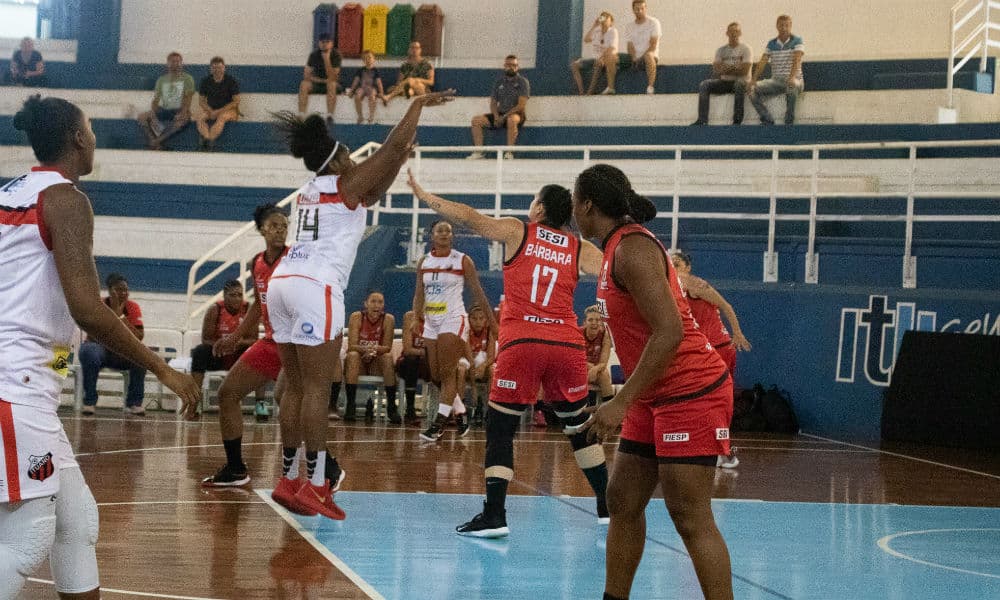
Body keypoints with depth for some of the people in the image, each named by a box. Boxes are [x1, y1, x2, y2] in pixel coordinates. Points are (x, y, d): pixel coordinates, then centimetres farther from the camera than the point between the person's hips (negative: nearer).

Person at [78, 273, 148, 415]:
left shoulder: (132, 307, -5)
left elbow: (139, 337, -16)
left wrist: (122, 316, -23)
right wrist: (115, 313, -27)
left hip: (124, 354, 2)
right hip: (101, 349, -2)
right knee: (89, 351, -36)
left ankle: (134, 402, -17)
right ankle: (89, 401, -23)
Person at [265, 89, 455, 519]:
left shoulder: (310, 192, 23)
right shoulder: (344, 185, 1)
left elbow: (370, 195, 36)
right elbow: (394, 144, 0)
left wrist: (400, 159, 30)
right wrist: (419, 103, 11)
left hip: (282, 282, 9)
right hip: (315, 286, -8)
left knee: (297, 387, 11)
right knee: (317, 388, -8)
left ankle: (288, 478, 12)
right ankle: (316, 483, -10)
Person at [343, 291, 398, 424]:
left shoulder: (388, 319, -7)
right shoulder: (356, 317, -10)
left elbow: (387, 347, -11)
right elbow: (351, 346, -16)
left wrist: (374, 350, -34)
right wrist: (365, 350, -37)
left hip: (377, 363, 1)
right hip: (359, 362, -1)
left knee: (388, 357, -29)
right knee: (353, 355, -32)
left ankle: (391, 406, -27)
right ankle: (350, 405, -33)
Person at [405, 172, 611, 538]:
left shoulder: (517, 231, 7)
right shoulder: (581, 249, 13)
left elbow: (469, 218, 0)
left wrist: (423, 196, 5)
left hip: (521, 343, -3)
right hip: (567, 344, 3)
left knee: (500, 429, 2)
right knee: (579, 428, 18)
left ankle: (494, 516, -8)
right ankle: (608, 508, 24)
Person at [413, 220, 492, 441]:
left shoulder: (462, 261, -4)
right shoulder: (423, 262, 8)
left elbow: (477, 291, -1)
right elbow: (419, 294, 13)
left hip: (453, 320, -5)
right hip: (431, 322, 5)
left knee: (448, 372, -10)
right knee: (436, 375, 6)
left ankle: (440, 422, -11)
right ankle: (460, 413, 23)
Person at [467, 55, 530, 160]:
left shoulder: (522, 82, -3)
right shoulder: (499, 81, 13)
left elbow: (521, 105, -12)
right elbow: (493, 102, 13)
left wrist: (505, 116, -18)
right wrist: (496, 116, -8)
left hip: (516, 114, -6)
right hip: (500, 114, 6)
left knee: (511, 120, -41)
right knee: (476, 120, -13)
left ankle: (509, 153, -38)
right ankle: (478, 152, -18)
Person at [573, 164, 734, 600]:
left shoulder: (631, 247, -17)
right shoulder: (619, 246, 13)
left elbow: (669, 331, -24)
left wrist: (622, 402, -23)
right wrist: (623, 401, 21)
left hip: (690, 394, -10)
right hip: (657, 398, 10)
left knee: (690, 519, -10)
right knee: (622, 502, 12)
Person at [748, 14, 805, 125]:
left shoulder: (797, 41, -1)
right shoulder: (771, 44, 11)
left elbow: (797, 60, -17)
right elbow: (762, 62, 1)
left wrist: (792, 77, -36)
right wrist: (753, 80, -17)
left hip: (795, 80, -4)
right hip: (775, 81, 4)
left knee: (792, 86, -41)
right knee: (753, 89, -19)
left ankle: (789, 121, -27)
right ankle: (768, 120, -13)